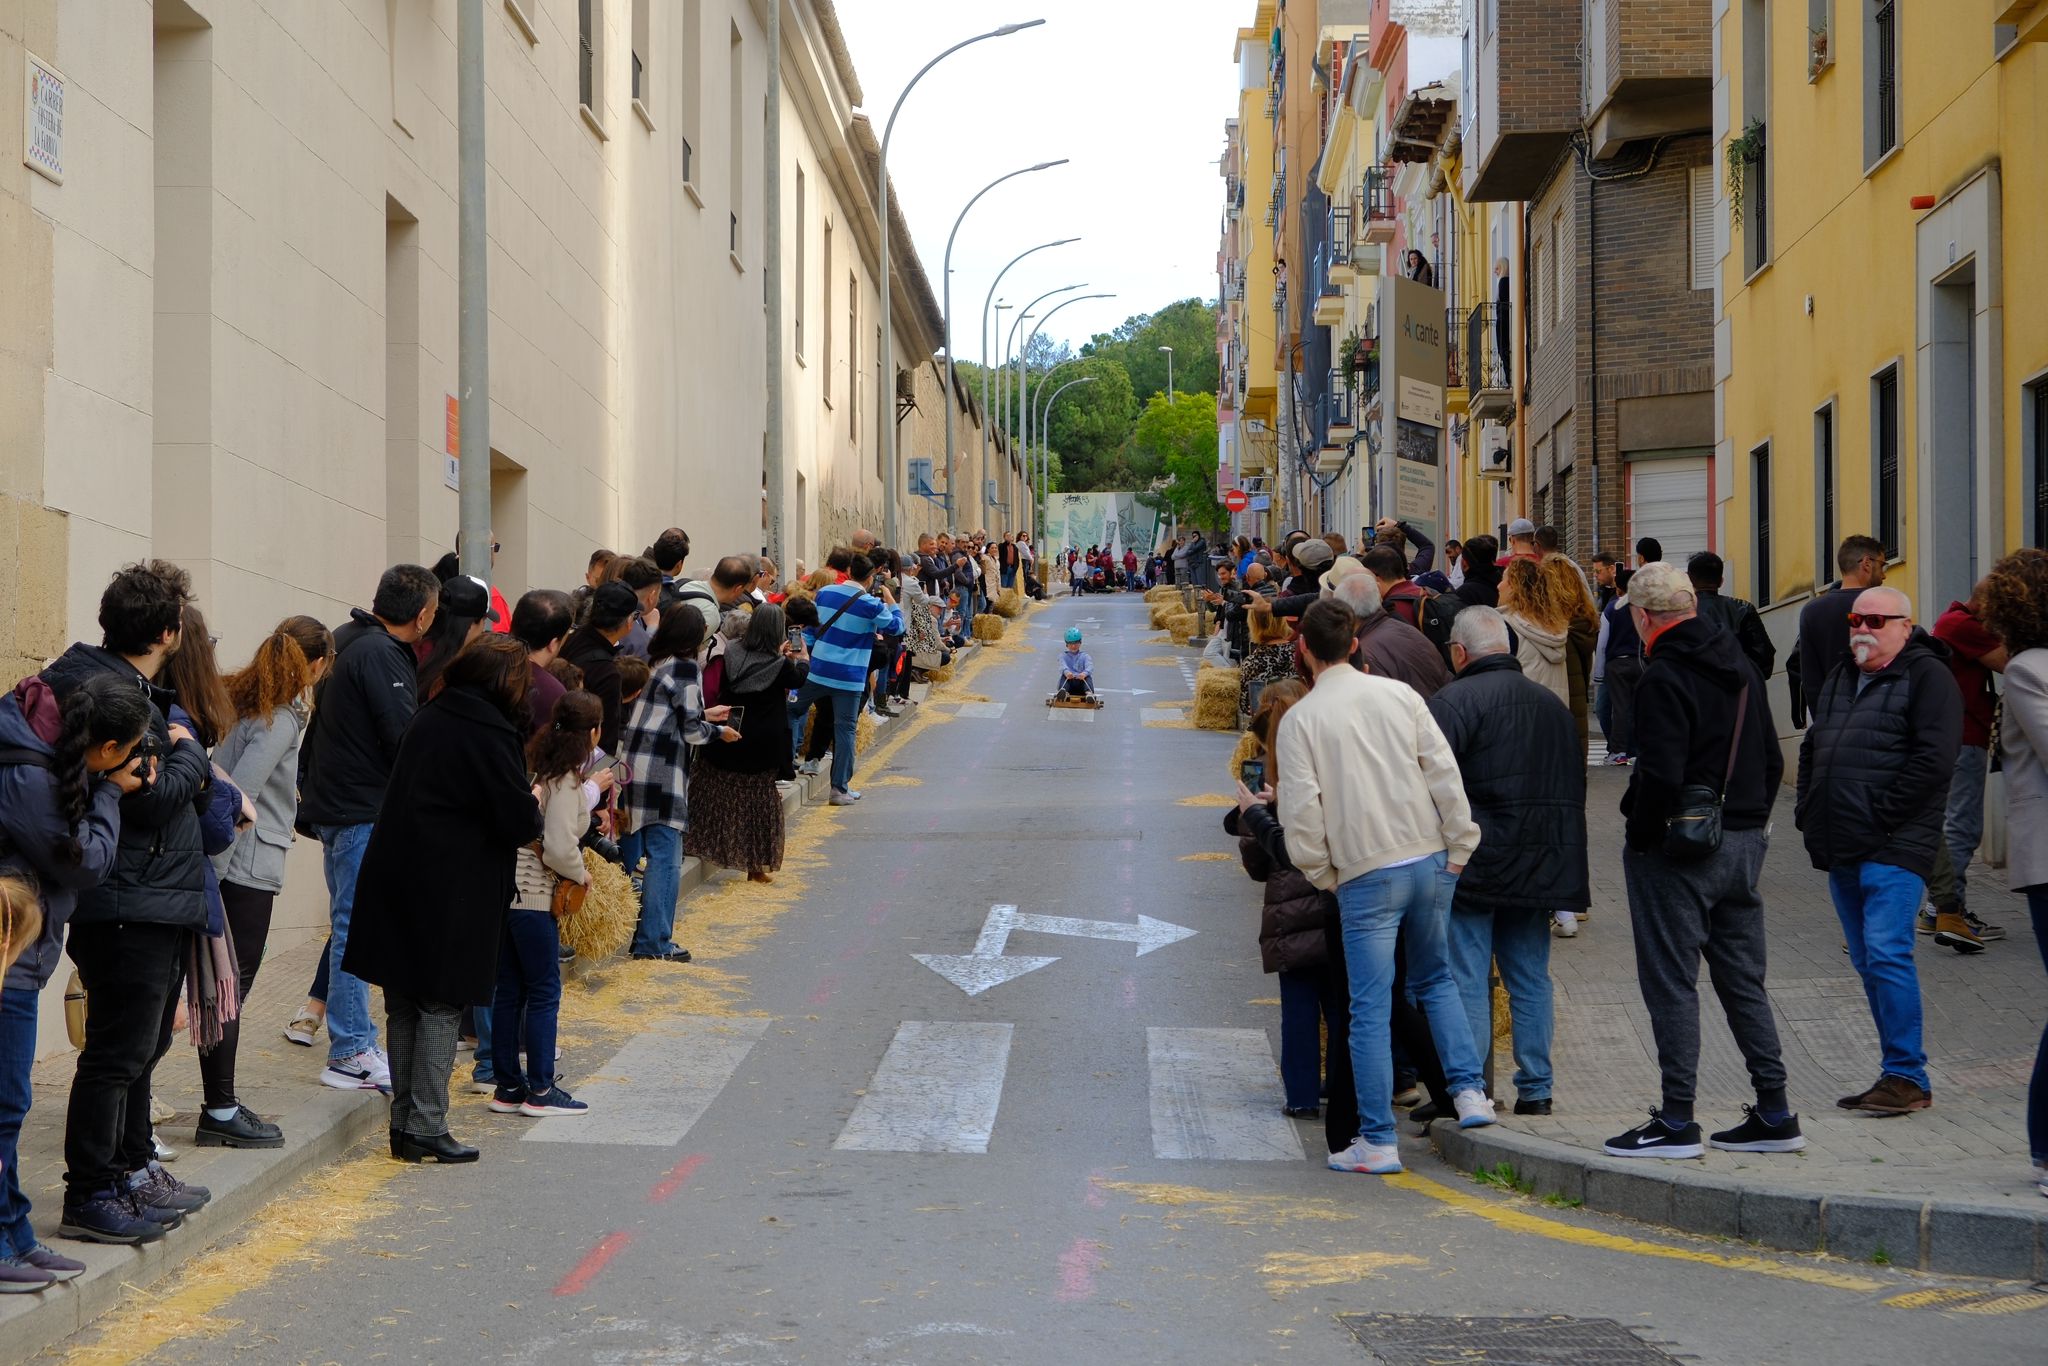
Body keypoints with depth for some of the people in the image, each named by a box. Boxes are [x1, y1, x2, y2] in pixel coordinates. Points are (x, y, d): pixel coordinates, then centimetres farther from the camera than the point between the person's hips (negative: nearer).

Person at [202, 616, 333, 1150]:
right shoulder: (282, 717, -13)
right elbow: (238, 794, -20)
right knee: (231, 987, -3)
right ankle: (220, 1112, 2)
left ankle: (221, 1109, 17)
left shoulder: (245, 700, 14)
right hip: (248, 868, -9)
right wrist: (212, 870, -18)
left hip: (229, 866, 9)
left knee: (225, 986, 12)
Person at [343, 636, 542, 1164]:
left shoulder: (429, 719, 10)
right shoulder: (488, 734, -14)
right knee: (441, 1006, 0)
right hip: (449, 891, -7)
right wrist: (535, 803, 8)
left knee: (404, 1006, 12)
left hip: (395, 878, 7)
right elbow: (519, 822, -14)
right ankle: (425, 1127, 0)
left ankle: (404, 1122, 17)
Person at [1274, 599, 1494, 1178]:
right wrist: (1457, 853, 7)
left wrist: (1323, 874, 4)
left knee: (1371, 1009, 1)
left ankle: (1378, 1142, 3)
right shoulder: (1399, 695, 3)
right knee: (1435, 978, 24)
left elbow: (1301, 810, -10)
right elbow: (1445, 774, 1)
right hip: (1429, 859, 4)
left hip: (1366, 875, -4)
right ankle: (1469, 1092, 13)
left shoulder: (1300, 719, -6)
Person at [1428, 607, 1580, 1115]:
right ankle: (1535, 1089, 14)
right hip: (1539, 865, 7)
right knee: (1531, 978, 12)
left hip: (1473, 864, -6)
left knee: (1466, 982, -2)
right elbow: (1573, 784, 21)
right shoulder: (1551, 703, 14)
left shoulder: (1454, 702, -10)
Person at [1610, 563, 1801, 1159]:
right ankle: (1774, 1114, 15)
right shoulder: (1742, 668, 11)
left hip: (1679, 846, -8)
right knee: (1743, 979, 13)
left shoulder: (1664, 678, -16)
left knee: (1671, 982, -2)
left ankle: (1677, 1121, 0)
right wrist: (1751, 823, 17)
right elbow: (1772, 762, 15)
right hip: (1743, 842, 8)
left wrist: (1640, 838, -10)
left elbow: (1660, 775, -23)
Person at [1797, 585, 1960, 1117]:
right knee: (1868, 962, 10)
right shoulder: (1840, 679, 20)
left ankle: (1907, 1077, -9)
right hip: (1841, 850, 8)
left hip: (1893, 848, -8)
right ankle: (1902, 1073, 16)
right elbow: (1812, 749, 28)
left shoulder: (1927, 676, -6)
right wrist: (1809, 813, 14)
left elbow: (1932, 760, -15)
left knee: (1886, 953, -15)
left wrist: (1880, 818, -17)